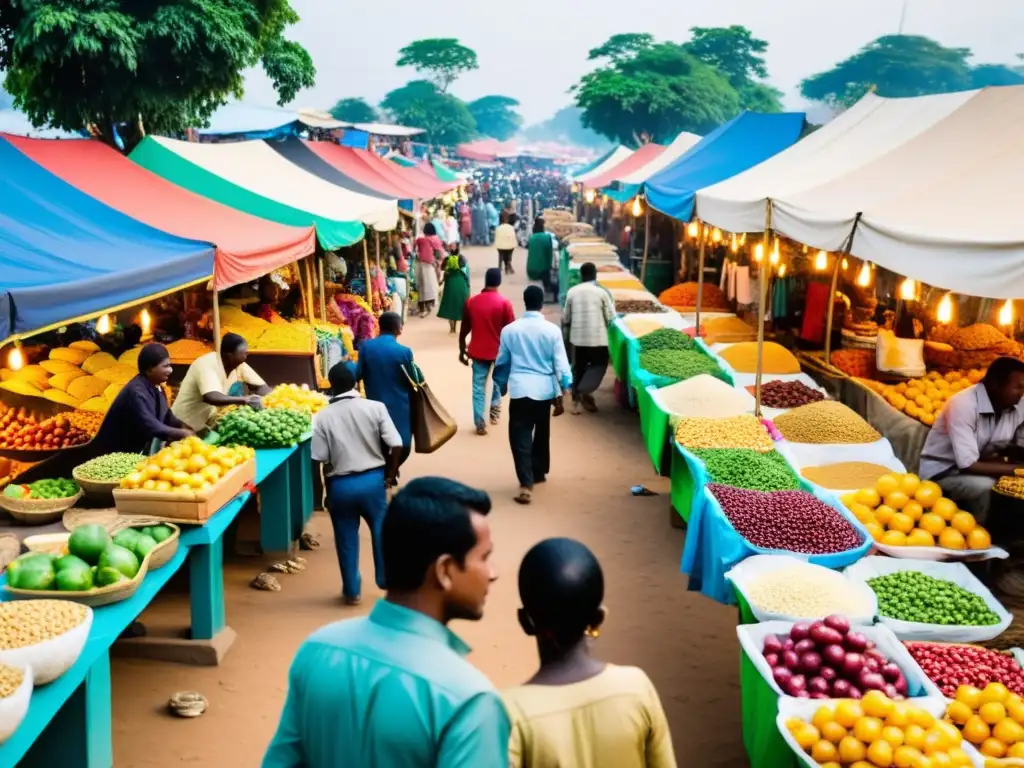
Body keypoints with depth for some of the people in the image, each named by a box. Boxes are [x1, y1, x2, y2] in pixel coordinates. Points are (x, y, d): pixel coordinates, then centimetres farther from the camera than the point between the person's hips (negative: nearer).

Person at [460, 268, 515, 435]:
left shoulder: (471, 302, -3)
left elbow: (464, 330, 2)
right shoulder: (504, 303, -11)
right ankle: (495, 408, 30)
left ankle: (480, 423, 0)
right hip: (499, 350, -1)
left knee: (479, 387, 5)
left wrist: (462, 350, 13)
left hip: (478, 351, 1)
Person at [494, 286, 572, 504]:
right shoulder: (552, 330, -4)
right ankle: (539, 472, 37)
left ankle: (526, 484, -14)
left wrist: (501, 386, 25)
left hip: (519, 389, -1)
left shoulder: (509, 330, 0)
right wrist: (560, 396, 4)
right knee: (541, 434, 21)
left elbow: (501, 362, 9)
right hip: (544, 389, 1)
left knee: (520, 437, -2)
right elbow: (560, 365, -4)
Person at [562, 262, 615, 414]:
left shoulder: (572, 292, 0)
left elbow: (566, 317, 6)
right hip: (598, 338, -3)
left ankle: (576, 400, 15)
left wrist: (568, 331, 25)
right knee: (598, 366, 12)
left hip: (577, 337, 3)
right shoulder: (601, 292, -7)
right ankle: (585, 392, -5)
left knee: (578, 368, 14)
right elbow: (611, 317, -5)